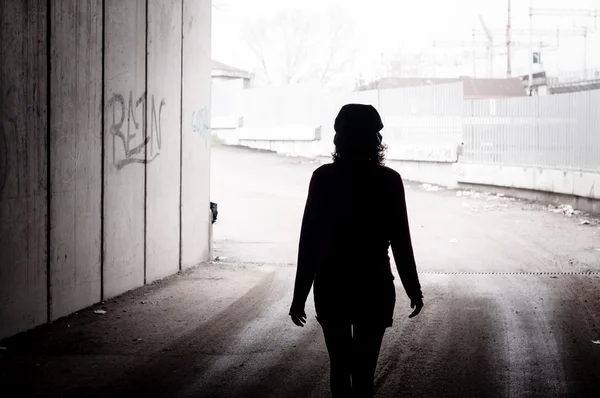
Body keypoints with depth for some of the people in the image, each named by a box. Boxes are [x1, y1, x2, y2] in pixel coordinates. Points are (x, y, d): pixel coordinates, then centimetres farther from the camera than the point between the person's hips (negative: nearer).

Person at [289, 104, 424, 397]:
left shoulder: (323, 178, -6)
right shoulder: (388, 181, -7)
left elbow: (309, 240, -5)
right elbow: (400, 241, -4)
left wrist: (300, 296, 1)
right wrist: (413, 289, 8)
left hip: (331, 287, 1)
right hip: (373, 288, -1)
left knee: (340, 367, 16)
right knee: (363, 372, 3)